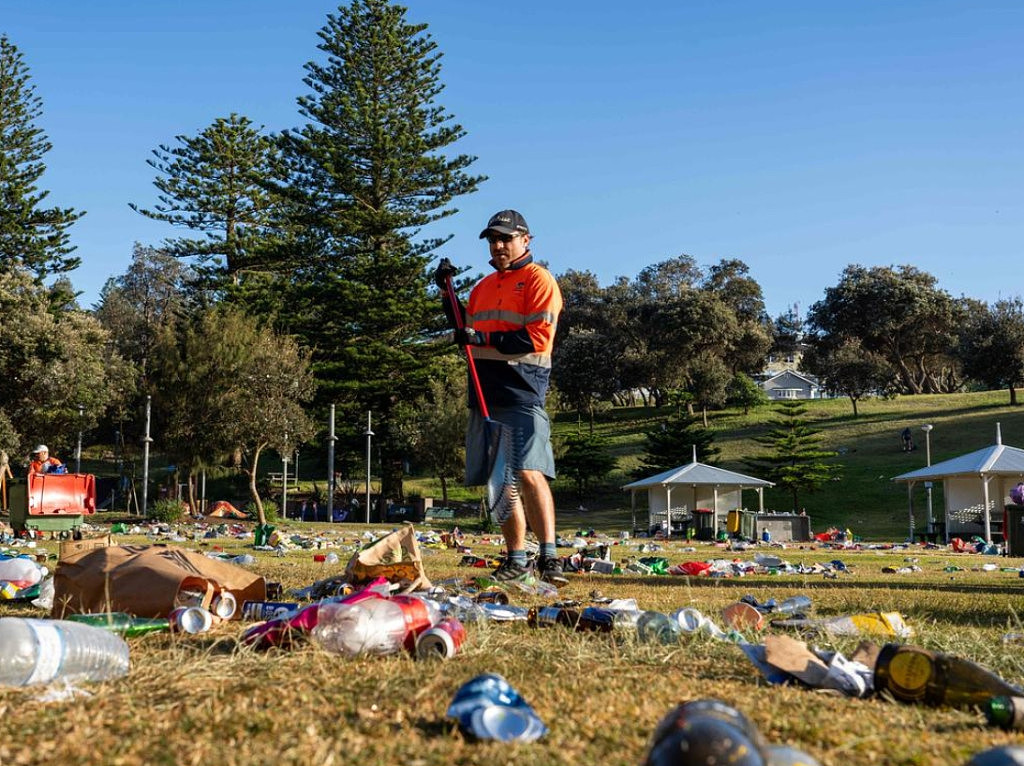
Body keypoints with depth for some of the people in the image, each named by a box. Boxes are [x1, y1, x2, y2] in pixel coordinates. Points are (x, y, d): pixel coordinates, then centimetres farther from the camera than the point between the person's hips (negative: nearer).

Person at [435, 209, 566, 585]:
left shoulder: (538, 280, 0)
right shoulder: (483, 286, 23)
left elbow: (538, 338, -12)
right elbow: (467, 332, 27)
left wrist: (484, 338, -15)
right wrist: (447, 292, 18)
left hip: (522, 393, -7)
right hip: (484, 395, 7)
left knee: (529, 473, -18)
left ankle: (549, 556, -15)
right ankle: (516, 559, 15)